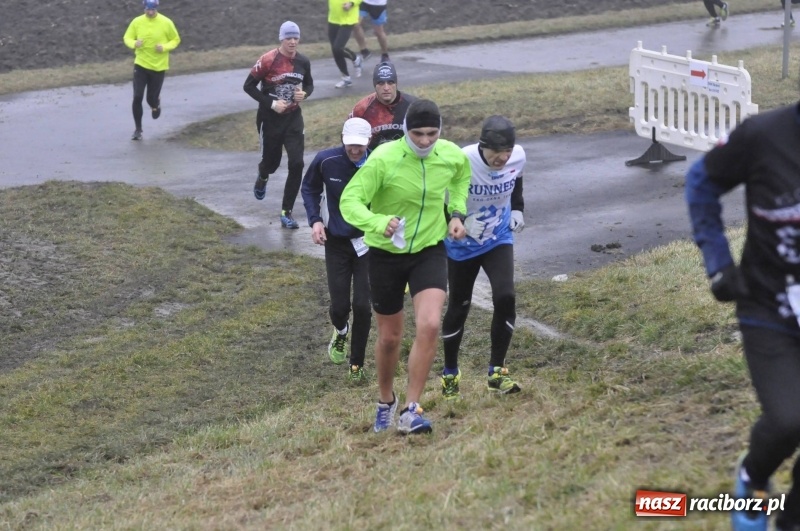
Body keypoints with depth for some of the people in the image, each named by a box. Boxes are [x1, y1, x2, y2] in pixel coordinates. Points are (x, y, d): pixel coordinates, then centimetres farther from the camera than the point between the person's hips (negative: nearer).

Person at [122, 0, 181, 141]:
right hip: (141, 65, 1)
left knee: (152, 99, 4)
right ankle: (138, 129, 7)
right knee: (137, 97, -8)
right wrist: (134, 43, -19)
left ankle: (155, 104, 44)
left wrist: (164, 47, -17)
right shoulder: (137, 22, -5)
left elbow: (176, 40, 2)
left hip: (158, 66, -1)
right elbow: (127, 38, 4)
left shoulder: (166, 23, -8)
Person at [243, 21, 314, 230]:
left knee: (297, 164, -9)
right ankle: (262, 178, 52)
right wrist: (271, 103, -17)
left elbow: (309, 84, 16)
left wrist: (304, 94, -7)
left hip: (293, 118, 3)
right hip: (270, 119, -3)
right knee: (271, 162, 11)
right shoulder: (268, 60, -16)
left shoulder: (303, 62, -1)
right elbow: (249, 86, -10)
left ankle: (286, 212, 1)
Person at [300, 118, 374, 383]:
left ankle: (356, 364, 16)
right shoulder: (325, 160, -14)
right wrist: (315, 219, -6)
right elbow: (309, 188, 6)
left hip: (367, 242, -1)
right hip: (336, 242, 1)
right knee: (339, 306, 2)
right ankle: (340, 332, 41)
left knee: (362, 306, -5)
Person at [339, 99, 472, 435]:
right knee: (389, 337, 12)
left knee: (429, 325, -20)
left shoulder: (452, 156, -8)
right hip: (386, 255, -2)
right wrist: (378, 223, -44)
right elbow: (349, 200, -26)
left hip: (429, 252, 2)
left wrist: (456, 212, 3)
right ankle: (386, 402, 40)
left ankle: (410, 412, -10)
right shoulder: (383, 159, -22)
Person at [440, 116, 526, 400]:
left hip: (499, 240, 3)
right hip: (462, 245, -2)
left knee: (505, 297, -17)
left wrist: (517, 208, 3)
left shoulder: (518, 157, -16)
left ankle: (496, 371, -2)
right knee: (459, 307, 9)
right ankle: (450, 373, 31)